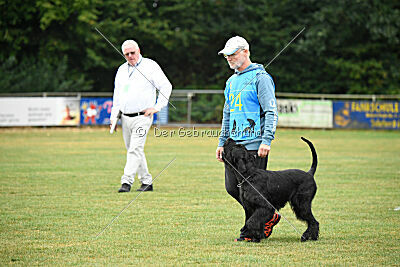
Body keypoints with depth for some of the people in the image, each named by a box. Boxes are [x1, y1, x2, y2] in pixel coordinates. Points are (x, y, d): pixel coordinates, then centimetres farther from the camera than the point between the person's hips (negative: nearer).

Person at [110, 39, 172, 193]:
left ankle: (127, 182, -19)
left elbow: (166, 86, -4)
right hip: (125, 118, 7)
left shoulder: (150, 66, -2)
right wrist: (113, 115, 16)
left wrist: (157, 107, -8)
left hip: (142, 117, -7)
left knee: (135, 149, -15)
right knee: (132, 150, 8)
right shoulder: (122, 70, 16)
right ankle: (146, 182, 16)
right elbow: (117, 94, 24)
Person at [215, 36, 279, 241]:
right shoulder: (231, 81, 19)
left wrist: (267, 141, -20)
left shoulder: (260, 78, -6)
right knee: (232, 187, 6)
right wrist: (222, 142, 21)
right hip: (234, 144, 8)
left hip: (254, 145, -8)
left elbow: (271, 112, -12)